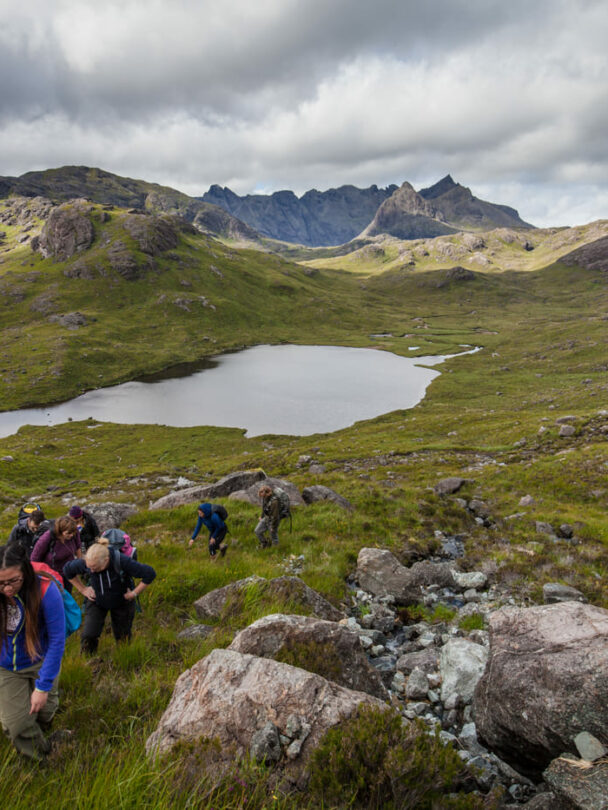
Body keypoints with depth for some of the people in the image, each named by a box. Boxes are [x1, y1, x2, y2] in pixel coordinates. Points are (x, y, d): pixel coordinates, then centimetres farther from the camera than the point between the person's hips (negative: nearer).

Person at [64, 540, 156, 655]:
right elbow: (67, 570, -6)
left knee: (123, 636, 12)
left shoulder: (122, 562, -37)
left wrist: (135, 593, -21)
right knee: (88, 636, -9)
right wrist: (83, 589, -6)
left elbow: (150, 573, -29)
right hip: (96, 601, 1)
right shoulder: (85, 563, -29)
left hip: (121, 602, -1)